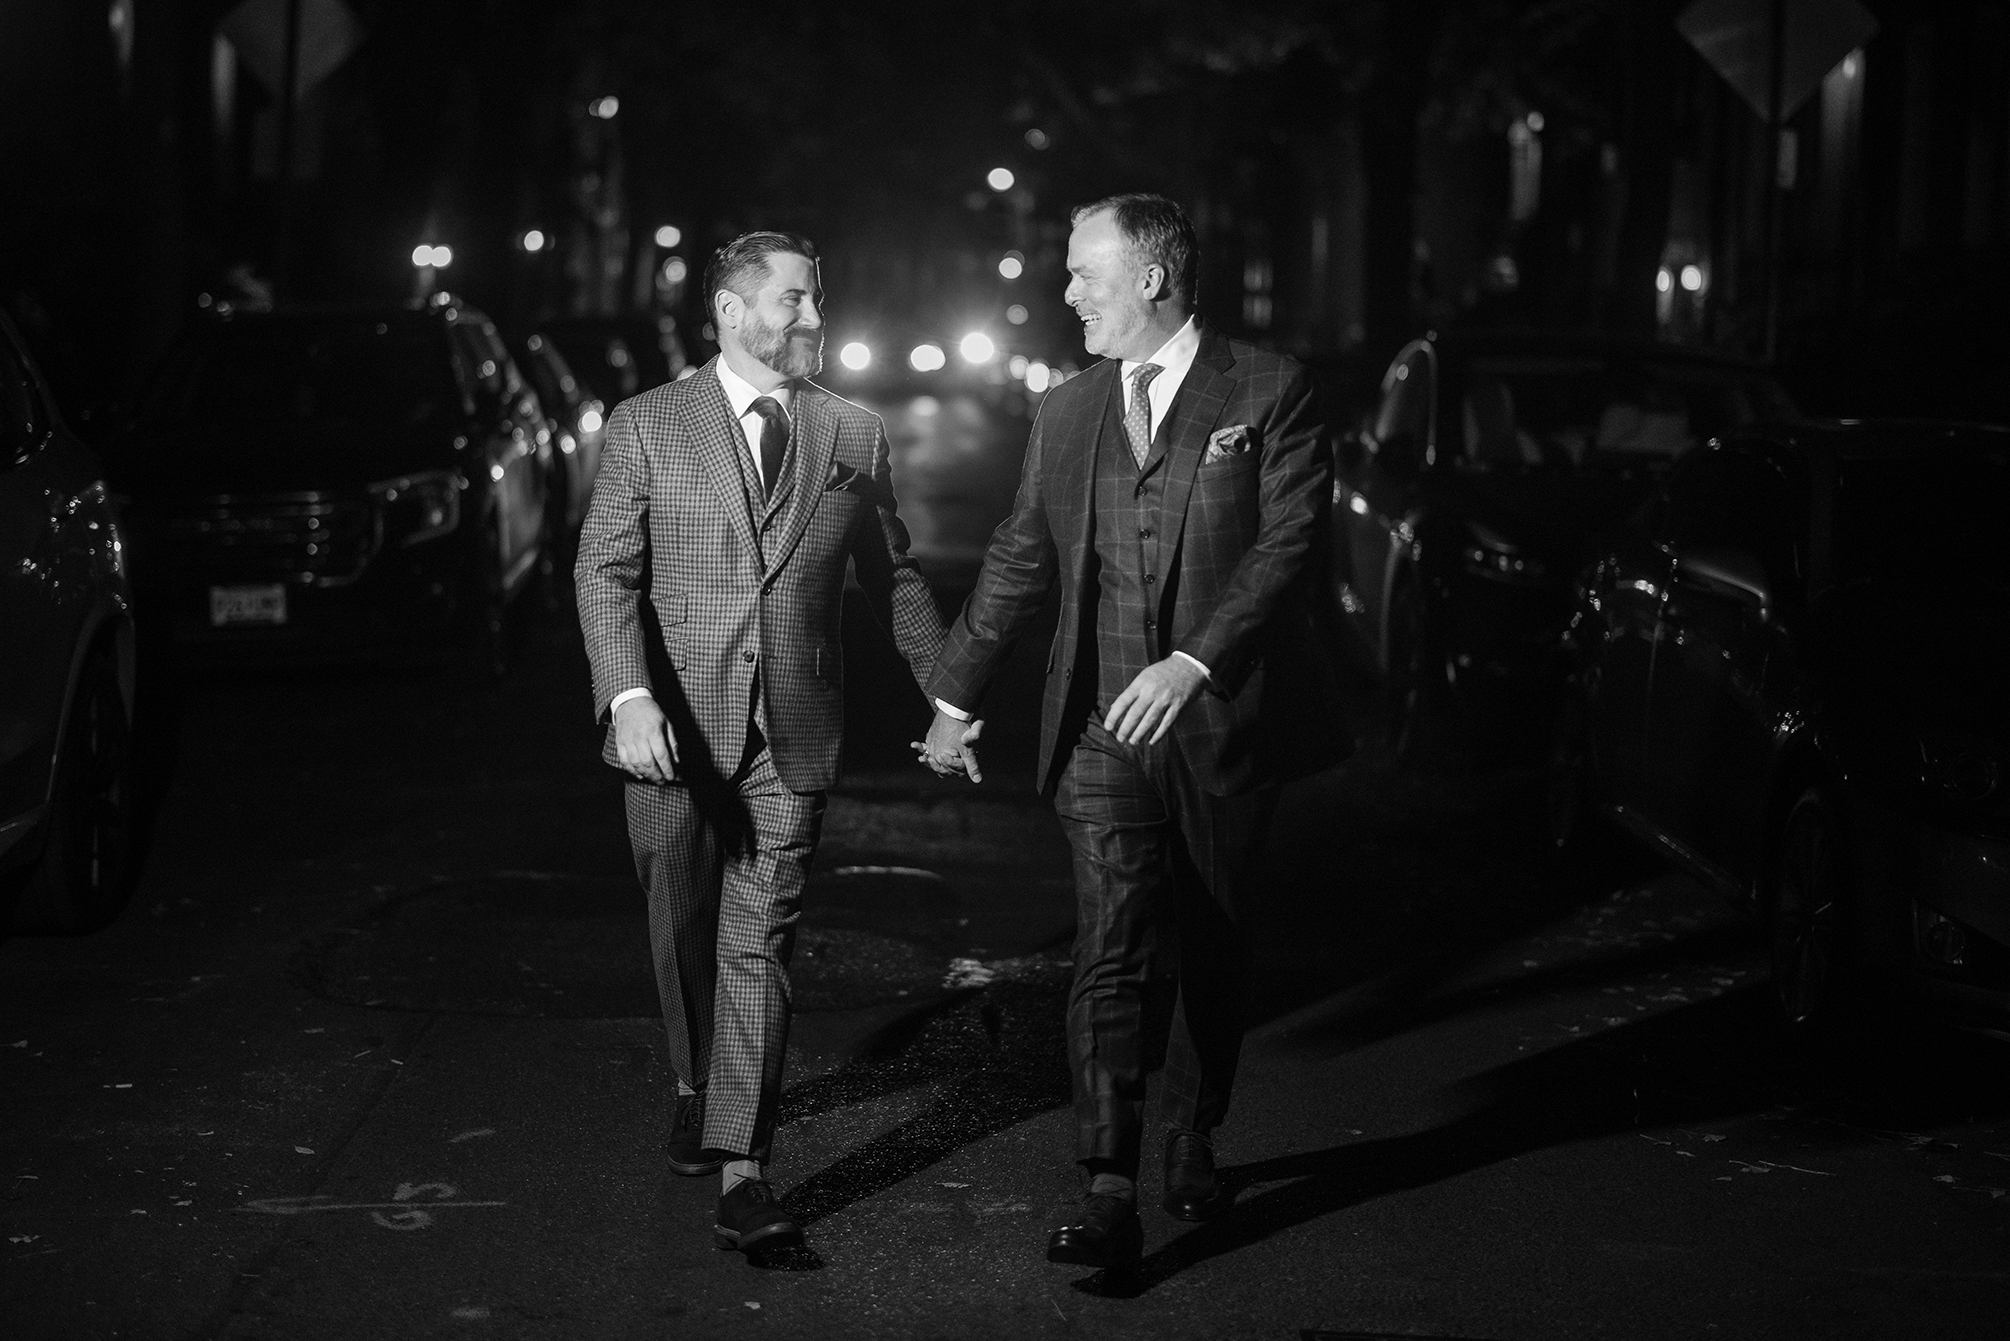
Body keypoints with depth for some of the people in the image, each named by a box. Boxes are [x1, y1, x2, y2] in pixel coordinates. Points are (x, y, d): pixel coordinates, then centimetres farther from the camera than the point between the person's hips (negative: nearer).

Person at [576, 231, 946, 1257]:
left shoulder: (853, 435, 8)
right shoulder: (645, 427, 1)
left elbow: (893, 579, 16)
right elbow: (606, 571, -6)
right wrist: (628, 696, -20)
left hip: (793, 737, 0)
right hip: (675, 725, 0)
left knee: (759, 949, -5)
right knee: (682, 931, 13)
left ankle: (742, 1170, -7)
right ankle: (696, 1086, 39)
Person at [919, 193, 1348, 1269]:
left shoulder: (1269, 393, -3)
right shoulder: (1067, 414, 11)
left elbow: (1289, 544, -13)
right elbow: (1018, 561, 19)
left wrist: (1193, 663, -25)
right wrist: (956, 698, 21)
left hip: (1222, 724, -2)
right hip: (1102, 730, 2)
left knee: (1211, 951, 12)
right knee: (1110, 952, -10)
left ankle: (1192, 1151, 32)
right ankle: (1110, 1194, -15)